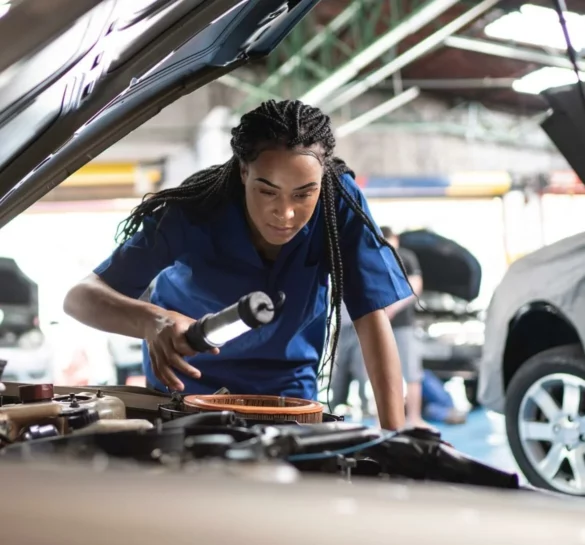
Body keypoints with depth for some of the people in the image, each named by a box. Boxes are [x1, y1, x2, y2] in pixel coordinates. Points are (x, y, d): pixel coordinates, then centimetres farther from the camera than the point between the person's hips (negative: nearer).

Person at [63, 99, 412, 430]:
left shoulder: (341, 204, -25)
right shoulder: (192, 216, -28)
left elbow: (373, 318, -24)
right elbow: (80, 297, -29)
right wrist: (152, 320, -52)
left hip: (288, 396, 2)